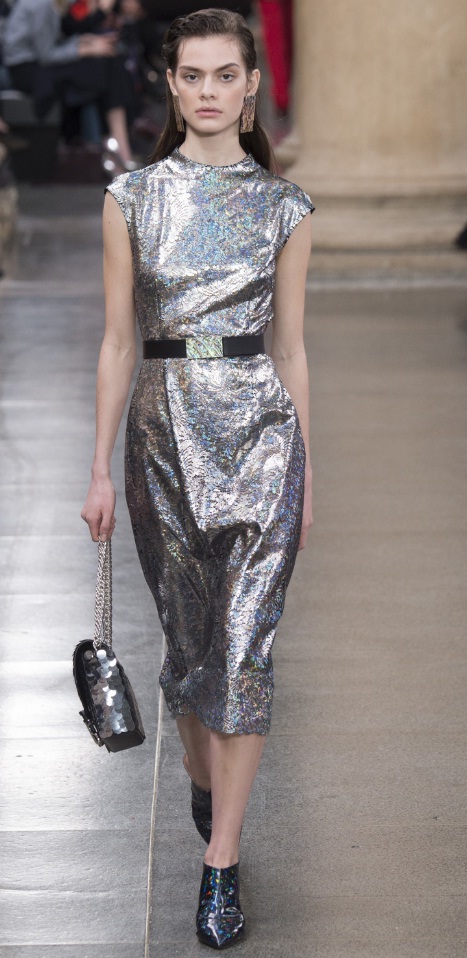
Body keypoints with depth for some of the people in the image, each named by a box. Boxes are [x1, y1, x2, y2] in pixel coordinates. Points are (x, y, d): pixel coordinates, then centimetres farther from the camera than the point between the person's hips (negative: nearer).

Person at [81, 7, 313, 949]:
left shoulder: (285, 206, 3)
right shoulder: (132, 198, 2)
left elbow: (290, 345, 8)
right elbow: (116, 341, 3)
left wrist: (307, 472, 9)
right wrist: (101, 469, 0)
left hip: (259, 424, -1)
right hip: (165, 426, 1)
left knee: (245, 643, -5)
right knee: (188, 634, 13)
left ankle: (221, 863, 0)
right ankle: (204, 782, 40)